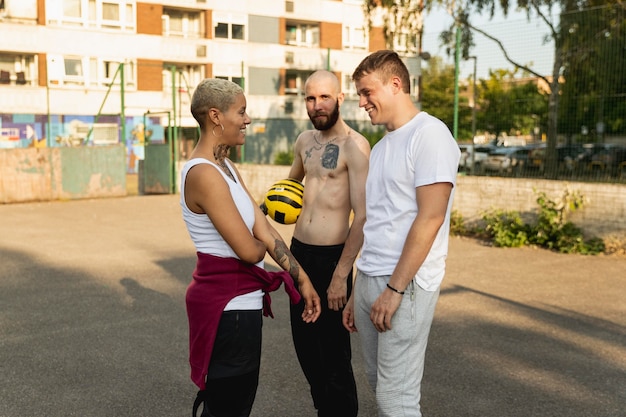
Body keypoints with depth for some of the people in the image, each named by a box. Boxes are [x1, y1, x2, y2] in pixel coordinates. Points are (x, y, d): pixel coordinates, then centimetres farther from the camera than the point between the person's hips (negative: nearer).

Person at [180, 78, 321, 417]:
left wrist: (301, 279, 2)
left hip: (237, 300, 10)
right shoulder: (203, 174, -22)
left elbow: (264, 230, 6)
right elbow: (248, 249, -23)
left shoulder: (226, 167, 9)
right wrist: (261, 246, 1)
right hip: (227, 304, -10)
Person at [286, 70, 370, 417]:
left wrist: (341, 275, -21)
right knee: (304, 341, 18)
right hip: (298, 251, 8)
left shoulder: (354, 146, -15)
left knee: (334, 351, 4)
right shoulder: (304, 140, 8)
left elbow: (362, 217, -19)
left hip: (330, 257, -7)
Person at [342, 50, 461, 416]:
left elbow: (430, 219, -17)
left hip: (405, 284, -8)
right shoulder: (383, 145, 16)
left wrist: (395, 289, -17)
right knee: (379, 383, 15)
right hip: (370, 281, 8)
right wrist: (358, 292, 17)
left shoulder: (429, 134, -10)